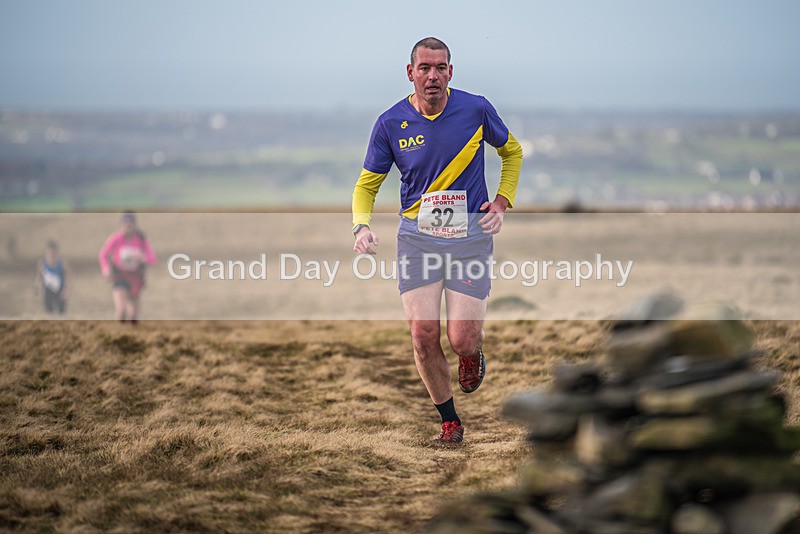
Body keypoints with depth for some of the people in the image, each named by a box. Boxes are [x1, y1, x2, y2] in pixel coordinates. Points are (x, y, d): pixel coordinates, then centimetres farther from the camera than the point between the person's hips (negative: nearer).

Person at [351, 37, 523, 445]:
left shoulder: (476, 109, -4)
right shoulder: (391, 123, -3)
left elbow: (511, 151, 15)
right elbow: (367, 184, 7)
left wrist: (503, 200, 3)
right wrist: (362, 227, -12)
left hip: (470, 237, -1)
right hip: (417, 237, 1)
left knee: (462, 340, -7)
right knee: (423, 336, -7)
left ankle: (473, 355, 32)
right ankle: (449, 420, 14)